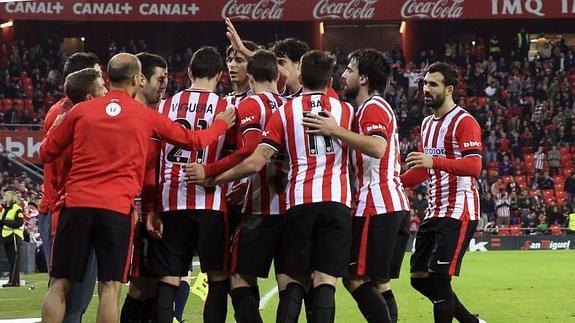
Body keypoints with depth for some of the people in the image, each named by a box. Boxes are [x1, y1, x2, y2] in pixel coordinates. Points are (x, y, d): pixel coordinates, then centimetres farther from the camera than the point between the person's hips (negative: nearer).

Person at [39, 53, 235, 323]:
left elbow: (46, 153, 14)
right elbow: (194, 140, 18)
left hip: (76, 204, 1)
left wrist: (57, 126, 34)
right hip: (117, 209, -1)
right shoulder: (147, 117, 6)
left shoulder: (80, 111, 7)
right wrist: (221, 124, 37)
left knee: (59, 286, 4)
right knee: (109, 288, -1)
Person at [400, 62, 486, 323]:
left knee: (439, 277, -14)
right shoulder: (428, 124, 18)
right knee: (419, 278, 9)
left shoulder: (464, 122, -11)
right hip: (434, 212, 9)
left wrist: (435, 161, -36)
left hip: (458, 213, -9)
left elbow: (474, 166, -24)